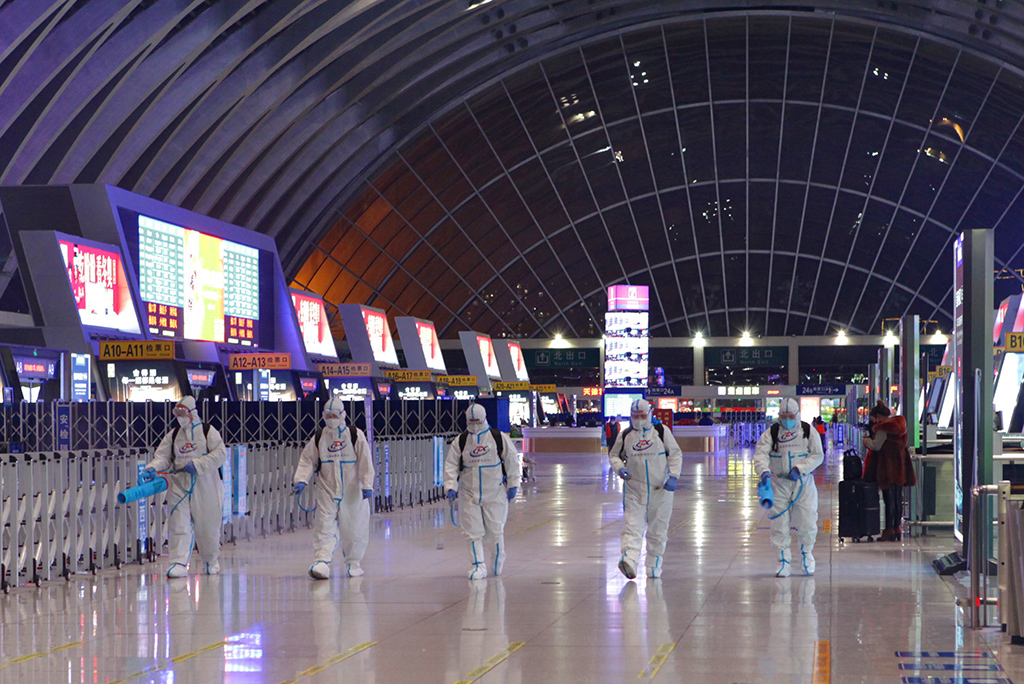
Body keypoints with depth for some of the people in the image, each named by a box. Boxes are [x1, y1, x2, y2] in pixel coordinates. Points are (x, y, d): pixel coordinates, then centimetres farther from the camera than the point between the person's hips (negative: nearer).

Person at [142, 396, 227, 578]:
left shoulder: (208, 431, 0)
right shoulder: (173, 435, 12)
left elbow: (220, 454, -9)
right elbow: (163, 456, 8)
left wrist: (197, 465, -17)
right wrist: (152, 468, -13)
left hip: (205, 484, -3)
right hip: (180, 485, 3)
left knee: (207, 525, 6)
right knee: (178, 524, -10)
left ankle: (211, 561, 26)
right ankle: (179, 563, -13)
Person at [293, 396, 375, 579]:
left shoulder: (355, 435, -3)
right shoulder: (318, 438, 5)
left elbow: (365, 462, -5)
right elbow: (307, 460, 8)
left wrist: (367, 485, -12)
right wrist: (301, 479, -7)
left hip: (352, 491, -1)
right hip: (327, 489, 1)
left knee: (353, 528, 5)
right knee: (324, 526, -11)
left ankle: (353, 562, 23)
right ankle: (321, 562, -19)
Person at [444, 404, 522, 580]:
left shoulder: (499, 438, -3)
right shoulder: (460, 442, 1)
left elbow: (512, 461, 3)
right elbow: (451, 465, 4)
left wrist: (513, 485, 1)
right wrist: (451, 487, -6)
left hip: (495, 493, -1)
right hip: (469, 495, 1)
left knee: (495, 530, 2)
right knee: (473, 531, -3)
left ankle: (496, 564, 21)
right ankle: (478, 566, 4)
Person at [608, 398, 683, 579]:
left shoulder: (662, 432, 0)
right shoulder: (624, 435, 4)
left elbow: (675, 454, 5)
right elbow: (614, 454, 14)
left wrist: (673, 476, -8)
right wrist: (619, 468, -8)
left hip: (660, 489, 0)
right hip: (634, 489, 0)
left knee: (658, 529, 7)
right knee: (632, 525, -15)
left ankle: (654, 566, 18)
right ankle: (629, 561, -30)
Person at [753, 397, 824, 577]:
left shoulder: (809, 432, 5)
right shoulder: (771, 433, 4)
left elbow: (818, 455, 0)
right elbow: (760, 453, -9)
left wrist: (799, 468, -15)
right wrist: (764, 471, -29)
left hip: (803, 482, 0)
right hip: (779, 483, 0)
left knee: (807, 522, -3)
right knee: (779, 524, -2)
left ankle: (806, 555, 22)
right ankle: (784, 561, 8)